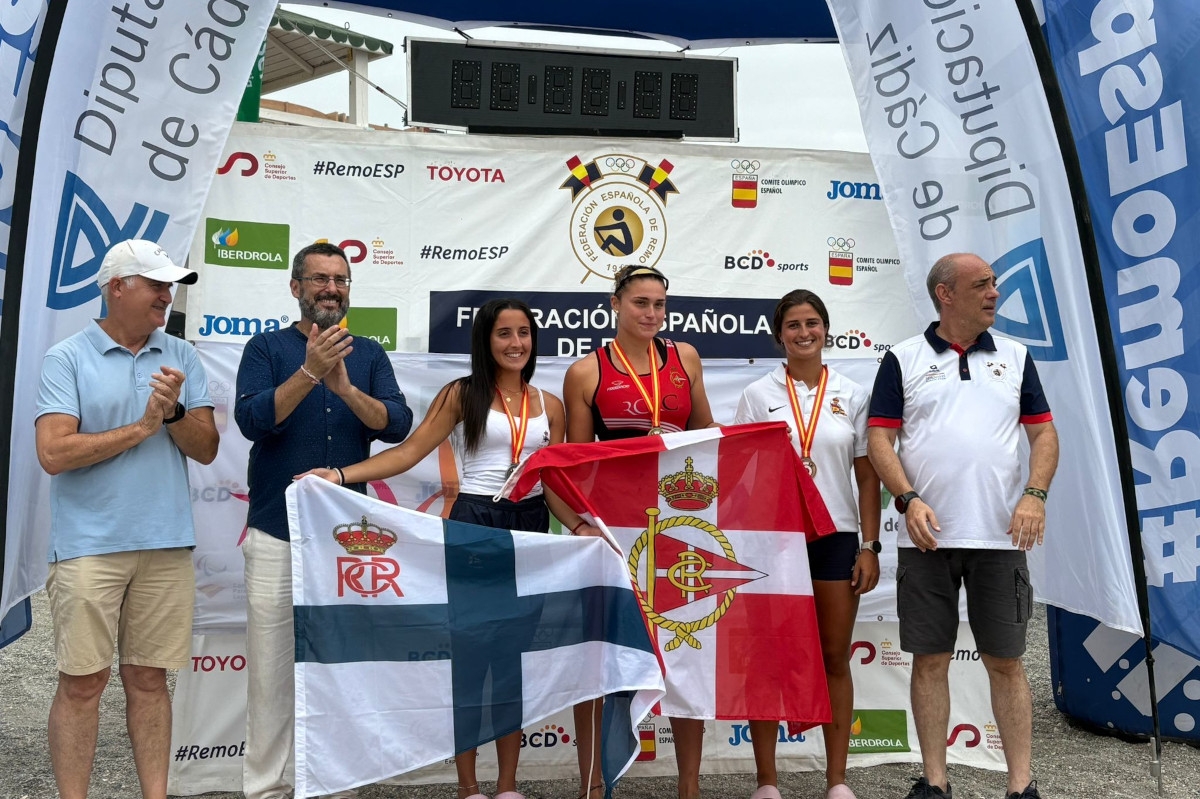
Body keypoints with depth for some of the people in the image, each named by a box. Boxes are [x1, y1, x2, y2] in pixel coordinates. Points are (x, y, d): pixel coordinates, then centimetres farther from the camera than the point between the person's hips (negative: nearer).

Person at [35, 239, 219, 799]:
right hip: (89, 546, -3)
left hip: (166, 544, 3)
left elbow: (206, 449, 4)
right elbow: (54, 453, -12)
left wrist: (174, 411, -14)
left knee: (148, 678, 11)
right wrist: (141, 427, -8)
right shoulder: (66, 359, -1)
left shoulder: (181, 358, 9)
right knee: (82, 682, 3)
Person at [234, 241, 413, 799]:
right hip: (277, 533, -2)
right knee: (271, 664, 2)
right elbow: (252, 420, -11)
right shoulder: (268, 347, 3)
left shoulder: (369, 354, 9)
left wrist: (345, 387, -20)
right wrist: (309, 372, -22)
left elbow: (397, 424, -4)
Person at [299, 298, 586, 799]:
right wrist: (341, 475, -18)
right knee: (469, 650, 2)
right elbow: (409, 451, -7)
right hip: (473, 523, -3)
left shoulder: (549, 405, 10)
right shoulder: (462, 394, 1)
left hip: (531, 528, 4)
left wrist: (580, 525, -6)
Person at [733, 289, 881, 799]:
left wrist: (870, 546, -1)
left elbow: (867, 476, 5)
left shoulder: (851, 395, 6)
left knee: (835, 658, 7)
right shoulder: (758, 395, 2)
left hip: (835, 537, 1)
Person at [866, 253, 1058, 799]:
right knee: (930, 661, 5)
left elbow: (1043, 432, 9)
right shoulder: (903, 359, 4)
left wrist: (1035, 494, -7)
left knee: (1005, 662, 6)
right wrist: (909, 500, -14)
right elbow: (880, 438, -2)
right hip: (926, 536, -1)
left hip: (1000, 535, 2)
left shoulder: (1015, 357, 11)